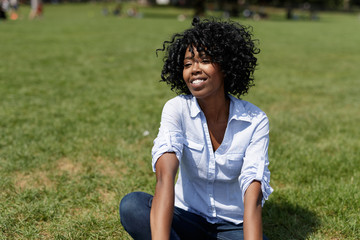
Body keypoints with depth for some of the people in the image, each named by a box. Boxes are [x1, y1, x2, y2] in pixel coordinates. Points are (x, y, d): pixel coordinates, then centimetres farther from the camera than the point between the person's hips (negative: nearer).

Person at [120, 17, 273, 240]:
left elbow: (253, 196, -22)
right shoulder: (177, 109, -13)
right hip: (187, 216, 1)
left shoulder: (255, 121, -13)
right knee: (131, 205, -29)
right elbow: (165, 177, -29)